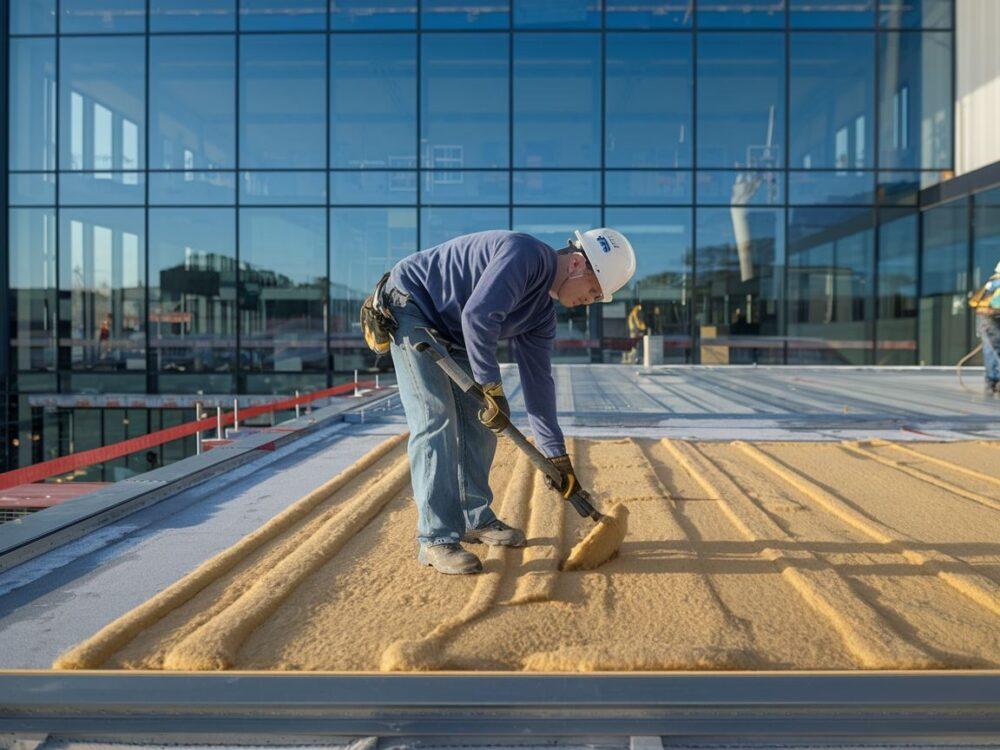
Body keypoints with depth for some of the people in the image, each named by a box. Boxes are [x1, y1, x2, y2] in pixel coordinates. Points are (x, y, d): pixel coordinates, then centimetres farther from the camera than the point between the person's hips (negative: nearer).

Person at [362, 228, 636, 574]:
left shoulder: (542, 312, 4)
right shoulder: (526, 254, -24)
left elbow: (537, 379, 7)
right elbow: (478, 315, -35)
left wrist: (556, 455, 7)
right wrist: (493, 390, -29)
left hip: (451, 332, 10)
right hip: (409, 307, -10)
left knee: (478, 419, 8)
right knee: (436, 419, -17)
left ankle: (475, 519, 21)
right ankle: (436, 540, -13)